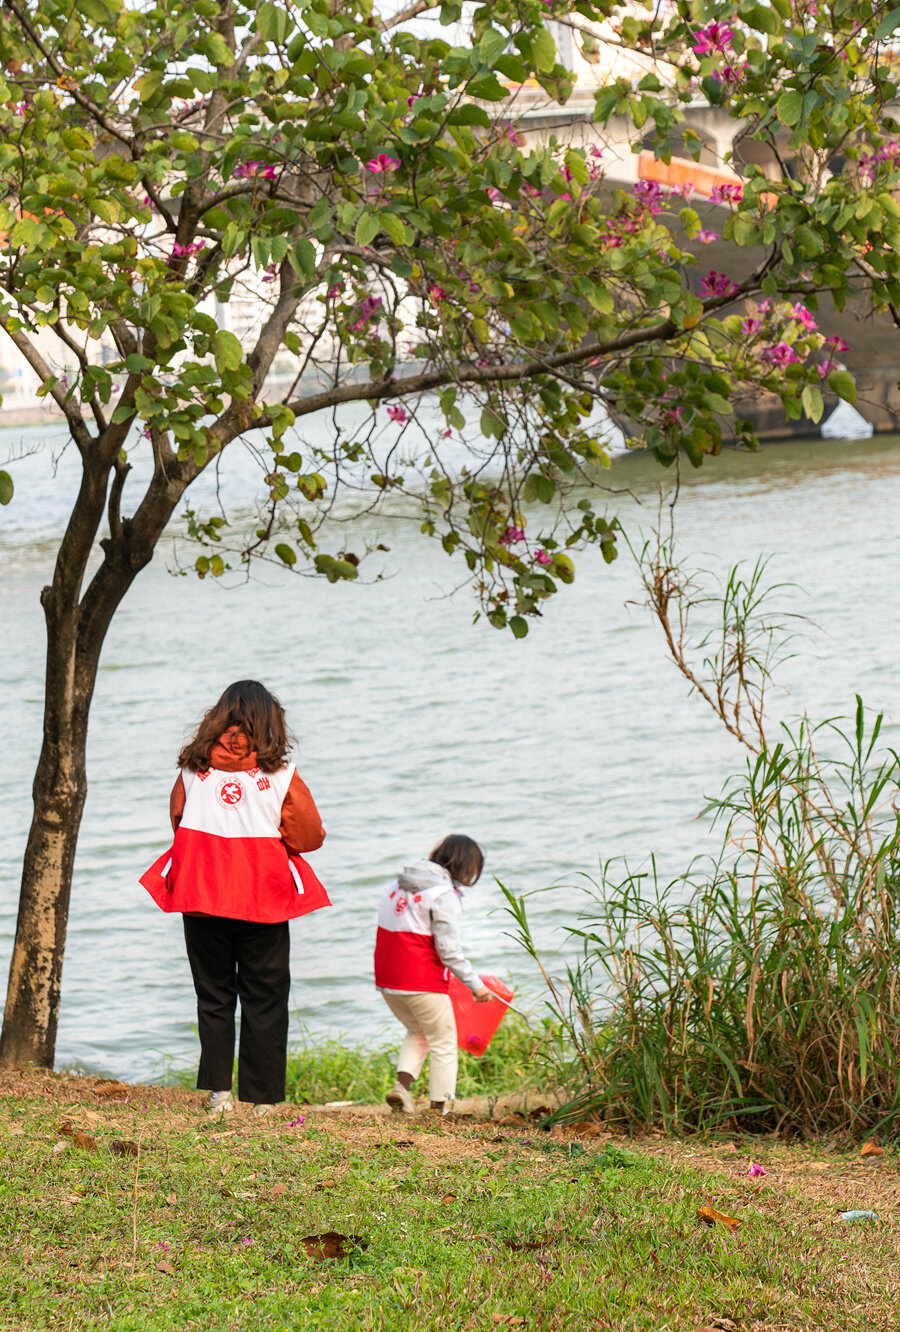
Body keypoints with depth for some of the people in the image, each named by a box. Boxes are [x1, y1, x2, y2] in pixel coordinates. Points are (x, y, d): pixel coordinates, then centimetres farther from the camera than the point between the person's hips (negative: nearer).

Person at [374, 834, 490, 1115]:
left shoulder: (399, 886, 12)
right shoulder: (444, 895, -12)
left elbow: (392, 936, 13)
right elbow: (448, 949, -16)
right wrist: (475, 983, -8)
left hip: (386, 980, 7)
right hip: (422, 981, -7)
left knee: (418, 1033, 25)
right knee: (443, 1043, 8)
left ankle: (402, 1084, 6)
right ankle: (441, 1105, 7)